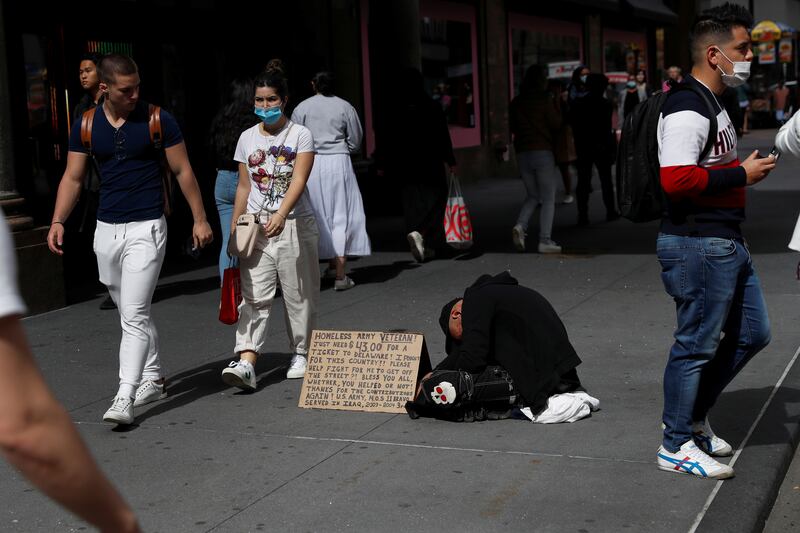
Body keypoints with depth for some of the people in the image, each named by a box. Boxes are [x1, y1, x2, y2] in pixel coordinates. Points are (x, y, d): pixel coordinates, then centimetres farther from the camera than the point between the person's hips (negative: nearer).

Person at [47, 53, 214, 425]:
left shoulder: (157, 120, -5)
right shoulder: (86, 126, 4)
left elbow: (183, 171, 1)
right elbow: (72, 178, 7)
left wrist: (199, 219, 1)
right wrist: (58, 221, -5)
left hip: (146, 228, -5)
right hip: (107, 228, 5)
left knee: (134, 314, -12)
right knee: (131, 313, 15)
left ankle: (125, 398, -13)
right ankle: (153, 379, 29)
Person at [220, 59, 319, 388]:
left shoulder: (300, 135, -3)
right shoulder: (247, 138, 8)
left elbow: (298, 181, -16)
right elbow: (244, 187, 13)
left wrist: (280, 215, -30)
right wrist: (234, 228, 10)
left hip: (294, 225, -2)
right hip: (256, 226, 3)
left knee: (298, 294, 6)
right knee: (253, 296, -6)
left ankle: (301, 354, 22)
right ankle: (246, 363, -15)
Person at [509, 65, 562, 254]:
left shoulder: (516, 102, 5)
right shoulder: (545, 100, -8)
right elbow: (556, 124, -6)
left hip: (522, 153, 5)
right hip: (542, 151, -5)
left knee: (532, 196, 17)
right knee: (548, 199, 3)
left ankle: (520, 226, -8)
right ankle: (545, 241, -3)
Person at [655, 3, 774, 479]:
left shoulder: (713, 107, 18)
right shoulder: (687, 110, -17)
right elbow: (677, 179, -28)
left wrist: (744, 170, 11)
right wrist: (741, 174, -18)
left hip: (727, 243, 11)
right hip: (699, 246, -11)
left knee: (752, 334, 17)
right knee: (696, 345, -1)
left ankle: (694, 416, 30)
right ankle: (677, 445, 12)